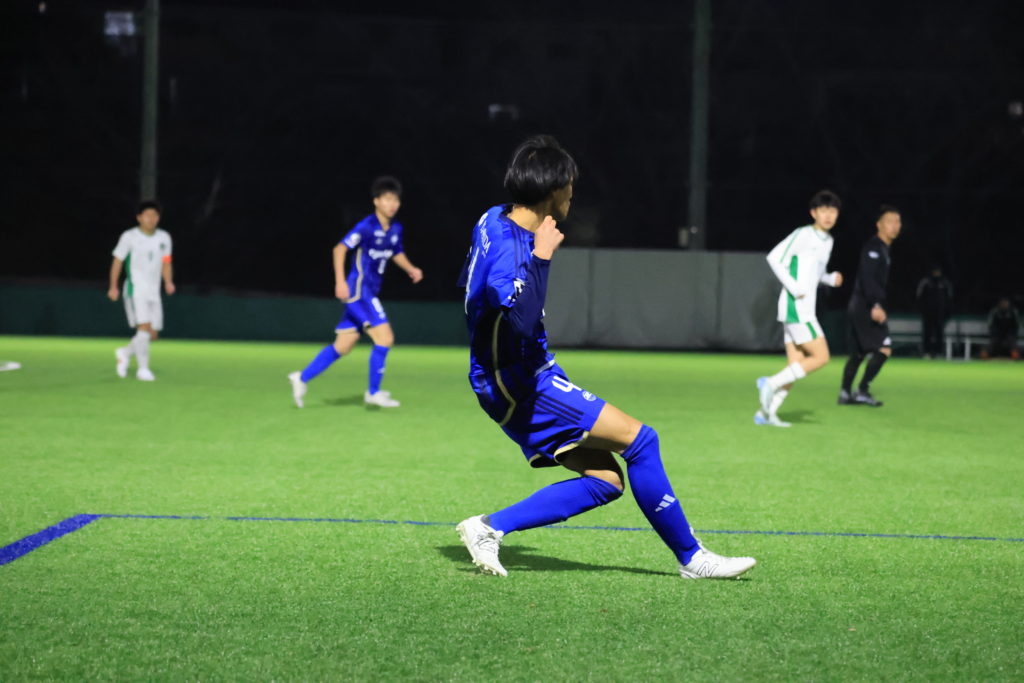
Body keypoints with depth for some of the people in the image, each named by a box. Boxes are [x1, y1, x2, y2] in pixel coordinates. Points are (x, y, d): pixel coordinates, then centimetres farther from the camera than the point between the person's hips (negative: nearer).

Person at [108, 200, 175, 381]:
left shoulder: (164, 238, 9)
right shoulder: (129, 237, -4)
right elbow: (117, 261, 1)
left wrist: (168, 282, -3)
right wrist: (113, 287, -5)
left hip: (154, 291, 5)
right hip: (135, 289, -5)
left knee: (153, 335, 4)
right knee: (144, 327, -20)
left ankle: (125, 353, 29)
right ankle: (142, 369, -12)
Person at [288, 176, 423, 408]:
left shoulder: (395, 229, 8)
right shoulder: (367, 227, -15)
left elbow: (397, 253, 26)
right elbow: (340, 249, -16)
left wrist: (411, 269, 7)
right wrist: (340, 282, -24)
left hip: (368, 293, 8)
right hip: (358, 291, -8)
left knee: (343, 345, 10)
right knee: (385, 338, -12)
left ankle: (302, 378, 18)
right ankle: (373, 392, -1)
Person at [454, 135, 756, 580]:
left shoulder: (497, 220, 9)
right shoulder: (508, 247, -22)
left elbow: (467, 283, 27)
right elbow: (522, 321, -38)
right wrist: (540, 258, -33)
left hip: (518, 380, 11)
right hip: (520, 387, -11)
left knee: (605, 481, 3)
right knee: (638, 439, -12)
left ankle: (490, 527, 2)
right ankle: (691, 557, -2)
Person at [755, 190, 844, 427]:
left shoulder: (828, 241, 16)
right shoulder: (803, 235, -10)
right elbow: (774, 258, -15)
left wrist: (831, 279, 7)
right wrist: (794, 288, -19)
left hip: (805, 309, 9)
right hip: (795, 307, -9)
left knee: (797, 366, 6)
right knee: (820, 357, -12)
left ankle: (766, 412, 6)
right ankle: (771, 383, -10)